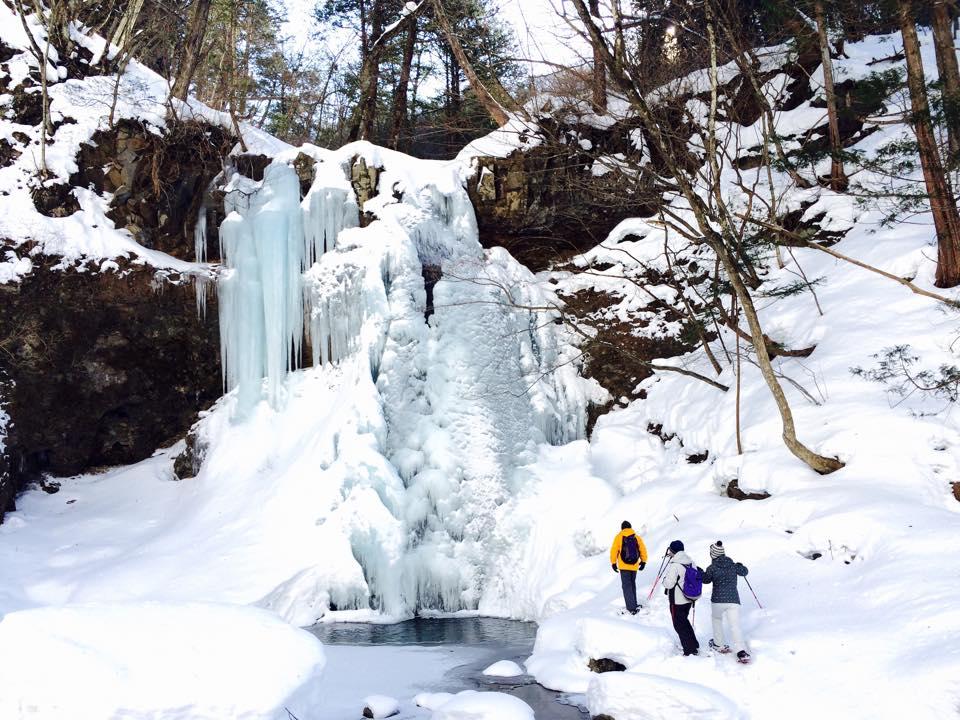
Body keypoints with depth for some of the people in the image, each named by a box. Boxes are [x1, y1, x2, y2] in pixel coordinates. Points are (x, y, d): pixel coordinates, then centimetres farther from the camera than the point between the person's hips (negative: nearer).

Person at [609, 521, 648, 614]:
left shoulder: (619, 537, -2)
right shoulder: (637, 537, 6)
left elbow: (614, 550, -3)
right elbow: (643, 550, 8)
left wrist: (613, 563, 6)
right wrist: (643, 561, 23)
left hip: (624, 566, -3)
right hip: (634, 566, 3)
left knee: (626, 586, -2)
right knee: (632, 584, 20)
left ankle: (632, 608, -11)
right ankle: (633, 605, 25)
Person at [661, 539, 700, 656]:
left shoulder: (674, 565, -22)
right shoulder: (690, 562, 2)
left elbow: (669, 583, -22)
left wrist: (664, 581, 0)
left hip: (677, 600, -8)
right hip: (688, 599, 8)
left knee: (679, 625, 5)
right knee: (684, 621, 25)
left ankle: (690, 650, 7)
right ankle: (694, 645, 33)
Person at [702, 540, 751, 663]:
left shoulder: (712, 568, -5)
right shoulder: (733, 566, 4)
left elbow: (706, 579, 10)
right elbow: (744, 572, 20)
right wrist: (740, 566, 40)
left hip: (718, 600, -2)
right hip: (734, 600, 2)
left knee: (717, 619, 27)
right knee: (734, 626, -1)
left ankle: (720, 645, 34)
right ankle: (741, 652, -18)